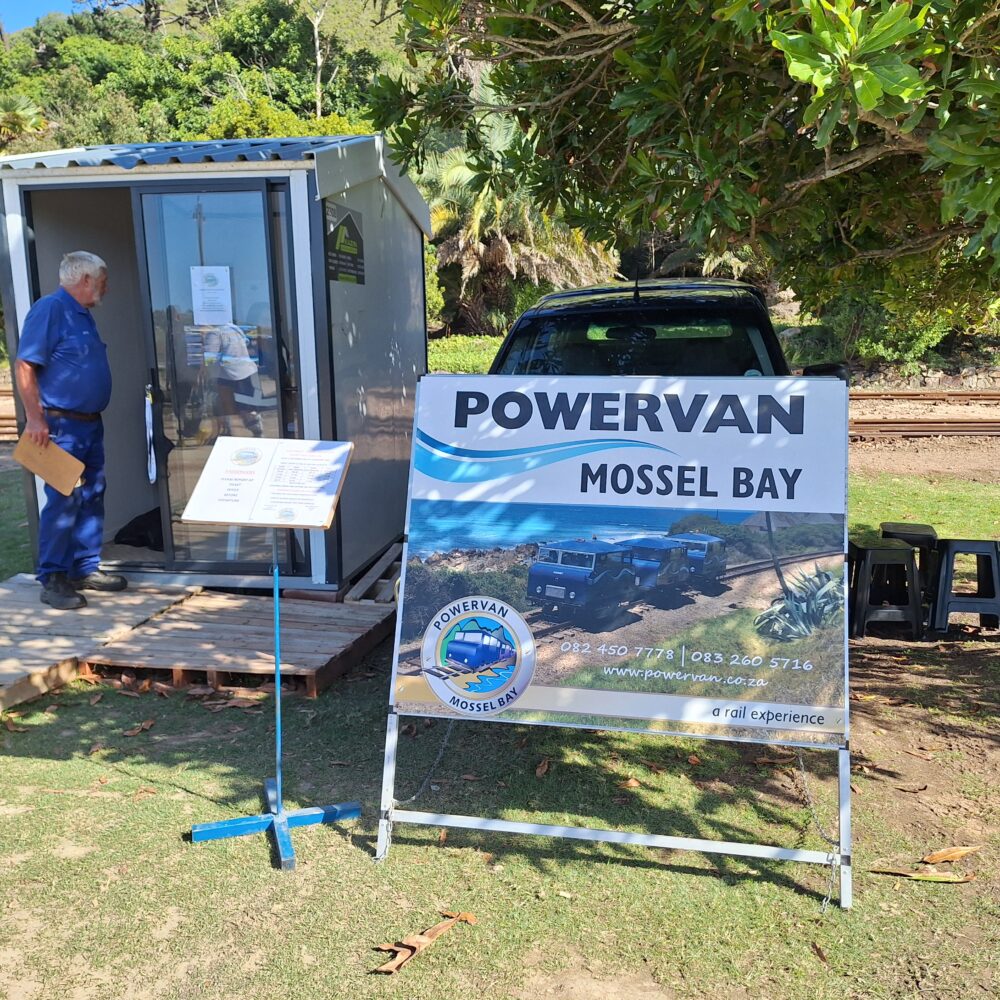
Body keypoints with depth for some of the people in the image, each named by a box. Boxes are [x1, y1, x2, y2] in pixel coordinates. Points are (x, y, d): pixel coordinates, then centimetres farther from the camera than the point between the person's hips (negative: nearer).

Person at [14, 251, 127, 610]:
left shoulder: (83, 315, 17)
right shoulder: (49, 309, -11)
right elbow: (24, 366, -17)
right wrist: (35, 418, -22)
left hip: (91, 424, 9)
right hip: (62, 425, -9)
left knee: (92, 498, 12)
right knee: (63, 501, -8)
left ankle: (85, 569, 21)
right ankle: (53, 579, 0)